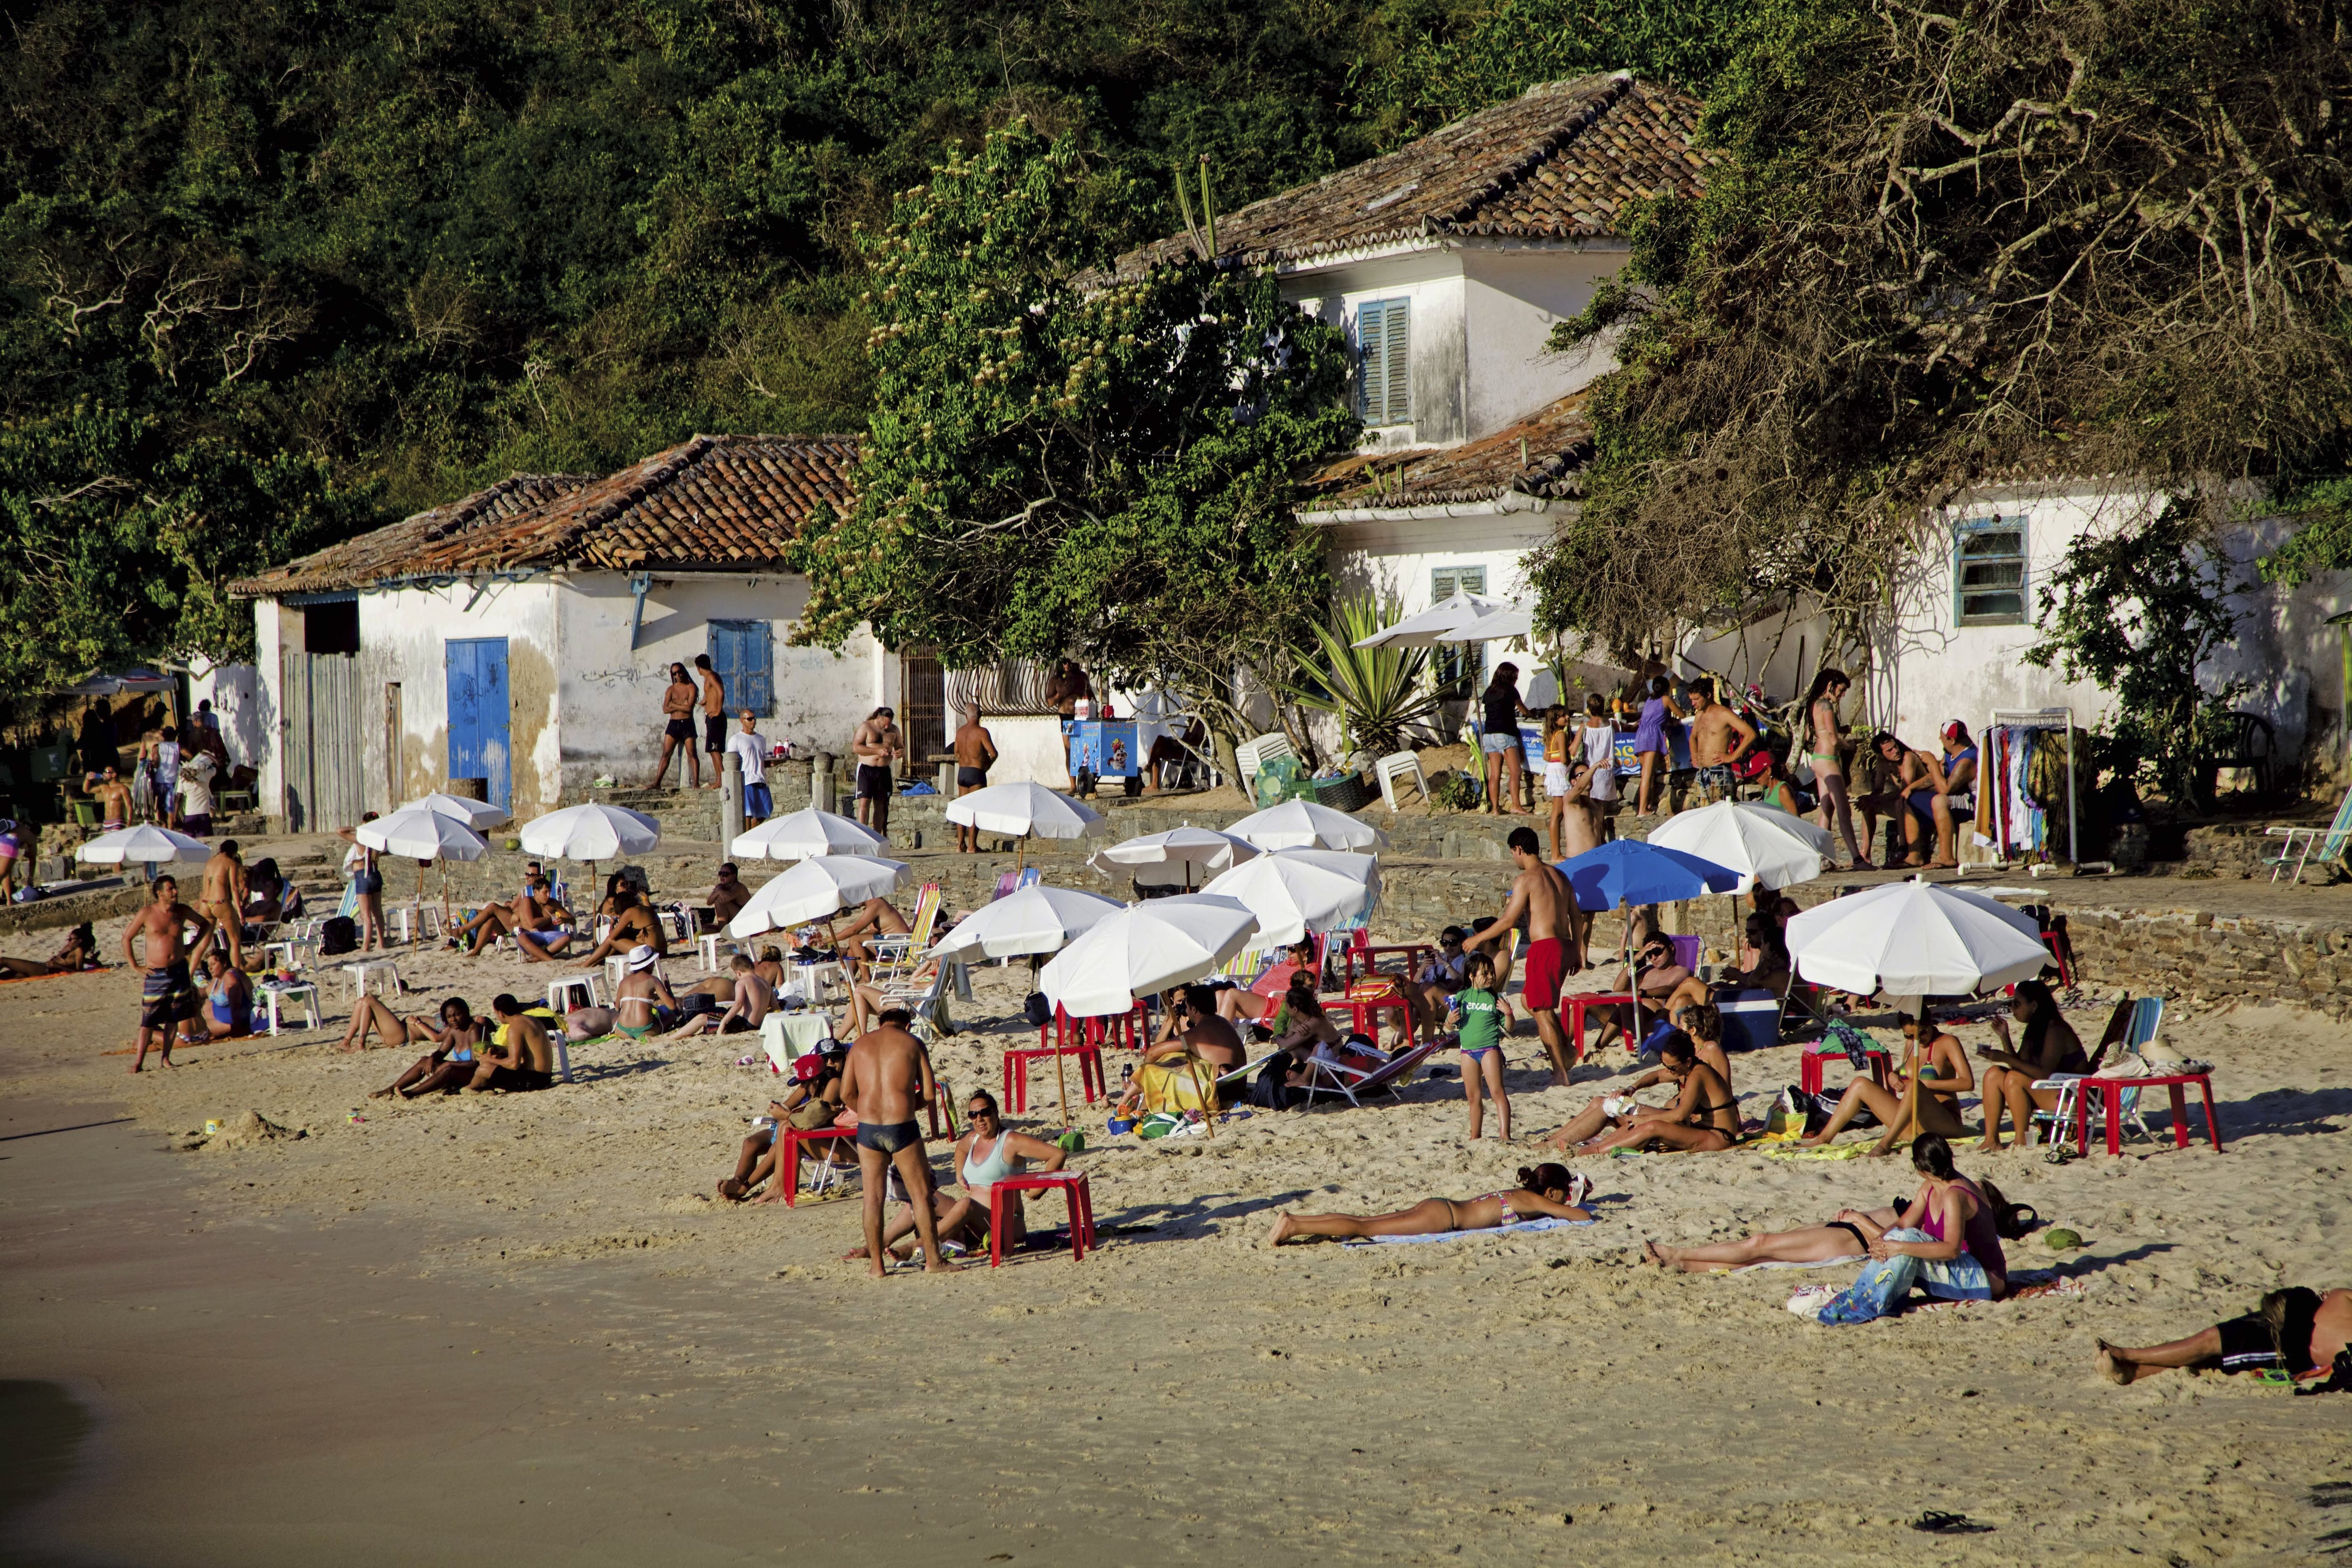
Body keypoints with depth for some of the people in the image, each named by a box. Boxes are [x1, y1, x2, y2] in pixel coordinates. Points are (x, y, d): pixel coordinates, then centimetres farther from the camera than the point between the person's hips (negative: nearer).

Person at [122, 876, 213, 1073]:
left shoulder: (182, 911, 3)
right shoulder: (147, 913, -6)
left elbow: (205, 925, 20)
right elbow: (126, 938, 3)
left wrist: (190, 947, 10)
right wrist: (135, 966, -1)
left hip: (179, 971, 3)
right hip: (155, 974, -3)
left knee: (174, 1018, 5)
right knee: (148, 1020, -5)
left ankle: (166, 1058, 13)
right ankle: (139, 1062, -4)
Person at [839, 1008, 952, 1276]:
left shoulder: (860, 1045, 12)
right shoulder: (912, 1043, 4)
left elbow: (846, 1094, 9)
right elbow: (929, 1093, 1)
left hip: (867, 1127, 3)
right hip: (902, 1126, -3)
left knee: (873, 1197, 9)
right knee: (921, 1194, 6)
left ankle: (876, 1264, 10)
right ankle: (933, 1260, 8)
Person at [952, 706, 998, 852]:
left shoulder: (960, 731, 8)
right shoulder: (981, 731, -12)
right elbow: (993, 753, -15)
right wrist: (988, 765, 3)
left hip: (962, 772, 6)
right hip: (977, 773, -6)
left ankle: (960, 845, 9)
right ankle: (972, 846, -6)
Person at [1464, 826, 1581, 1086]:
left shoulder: (1526, 879, -10)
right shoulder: (1559, 875, 14)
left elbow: (1509, 921, -12)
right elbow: (1574, 916, 17)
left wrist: (1478, 939, 0)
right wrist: (1577, 952, 24)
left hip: (1544, 947, -9)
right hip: (1565, 946, 9)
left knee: (1542, 1012, -1)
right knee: (1529, 1000, 23)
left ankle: (1561, 1074, 0)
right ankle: (1566, 1052, 16)